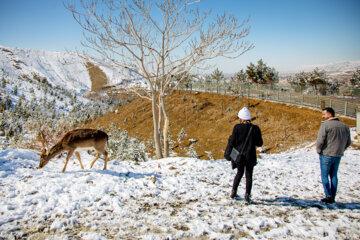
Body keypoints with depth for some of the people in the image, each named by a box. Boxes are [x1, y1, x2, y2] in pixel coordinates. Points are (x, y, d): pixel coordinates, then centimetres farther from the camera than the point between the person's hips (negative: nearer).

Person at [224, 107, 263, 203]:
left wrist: (228, 154, 3)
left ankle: (233, 192, 24)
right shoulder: (255, 128, -7)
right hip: (250, 156, 0)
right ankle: (247, 195, 5)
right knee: (249, 175, 9)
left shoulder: (237, 127, -11)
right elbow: (259, 143, -2)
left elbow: (232, 141, -8)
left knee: (239, 173, 21)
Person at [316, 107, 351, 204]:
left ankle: (328, 196, 0)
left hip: (326, 155, -6)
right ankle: (333, 197, 15)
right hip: (338, 156, 6)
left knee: (324, 176, 4)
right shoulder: (344, 126, 9)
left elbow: (320, 140, -18)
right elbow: (348, 142, 15)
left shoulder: (325, 125, -12)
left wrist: (319, 150, -3)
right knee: (334, 176, 14)